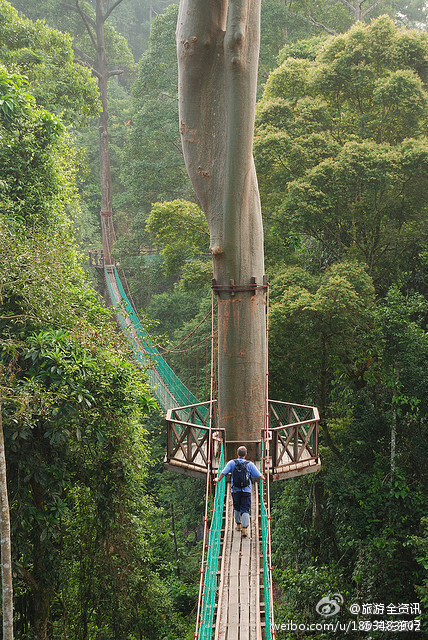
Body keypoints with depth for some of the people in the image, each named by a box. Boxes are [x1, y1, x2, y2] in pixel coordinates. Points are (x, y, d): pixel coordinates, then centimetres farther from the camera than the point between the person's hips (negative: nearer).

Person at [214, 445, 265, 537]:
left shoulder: (231, 463, -1)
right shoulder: (250, 464, -2)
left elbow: (223, 473, -7)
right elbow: (258, 475, 1)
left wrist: (218, 479, 11)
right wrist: (263, 477, 23)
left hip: (235, 490, 2)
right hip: (246, 490, -1)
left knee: (236, 508, 21)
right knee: (245, 510, -3)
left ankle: (238, 524, 33)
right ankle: (244, 528, -15)